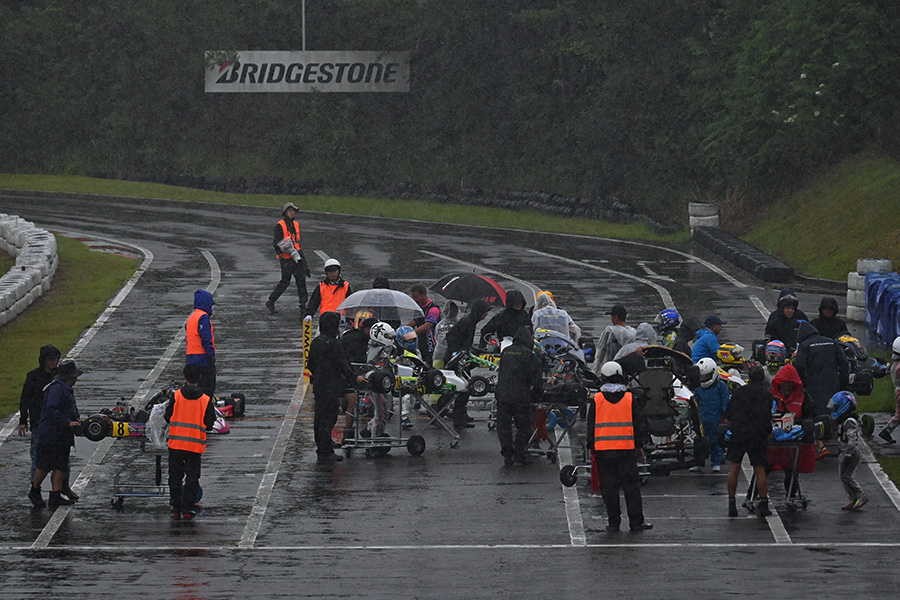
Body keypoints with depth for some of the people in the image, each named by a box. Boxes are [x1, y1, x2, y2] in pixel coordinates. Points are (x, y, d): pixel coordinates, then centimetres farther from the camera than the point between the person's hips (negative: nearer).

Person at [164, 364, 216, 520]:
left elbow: (167, 418, -1)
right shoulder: (206, 400, -7)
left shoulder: (176, 396, -8)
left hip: (175, 443, 0)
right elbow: (209, 425, -3)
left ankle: (176, 508, 17)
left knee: (175, 476, 14)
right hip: (195, 445, 0)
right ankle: (187, 510, 6)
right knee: (192, 477, 9)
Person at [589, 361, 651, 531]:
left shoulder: (597, 399, 0)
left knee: (609, 487, 4)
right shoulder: (629, 398, 1)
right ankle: (636, 522, 5)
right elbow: (638, 425, 5)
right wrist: (639, 446, 13)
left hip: (603, 449, 0)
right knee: (631, 485, 5)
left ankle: (613, 522, 4)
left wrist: (592, 448, 12)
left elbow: (591, 426, 4)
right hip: (626, 448, 0)